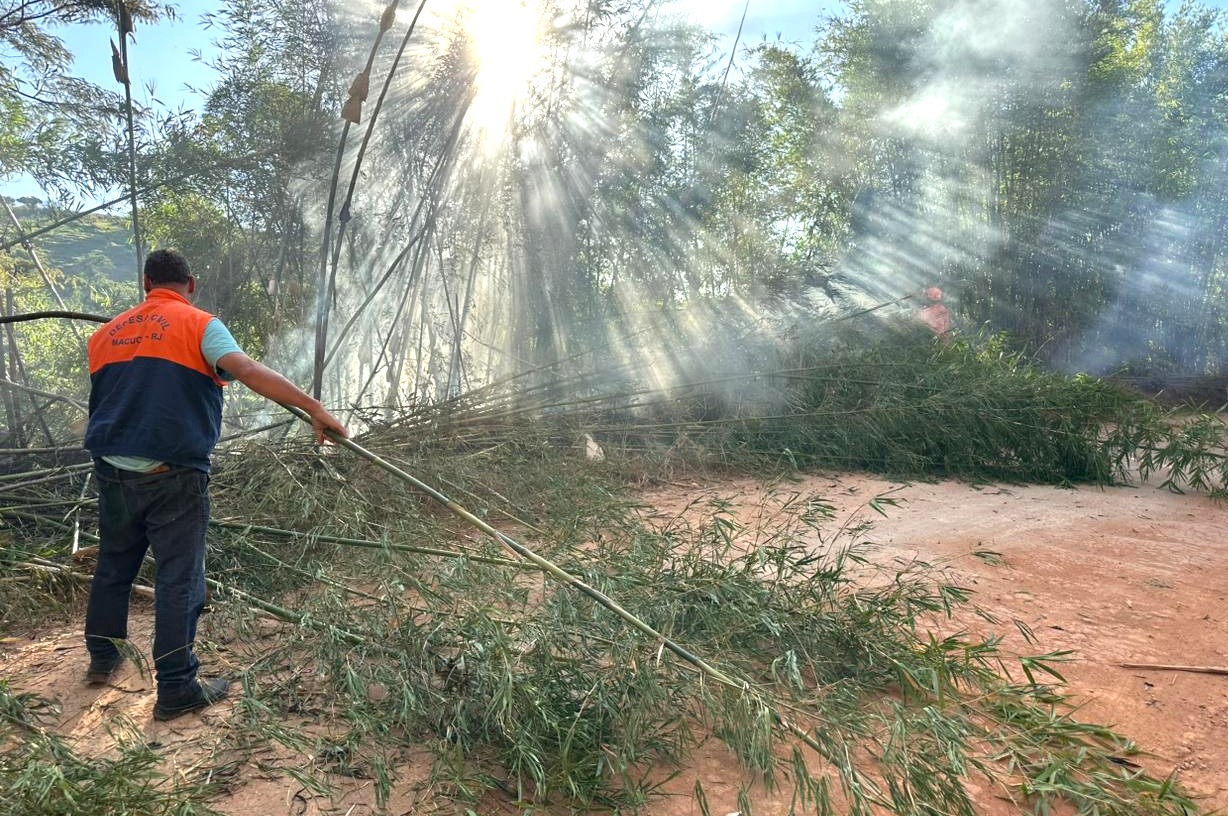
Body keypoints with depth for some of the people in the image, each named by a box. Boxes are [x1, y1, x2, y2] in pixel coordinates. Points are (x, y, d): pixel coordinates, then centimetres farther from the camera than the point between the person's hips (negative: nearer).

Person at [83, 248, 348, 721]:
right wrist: (314, 409, -28)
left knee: (114, 565, 23)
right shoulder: (198, 325, -7)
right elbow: (250, 372, -23)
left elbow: (103, 400, 21)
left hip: (112, 470, 6)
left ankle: (102, 657, 40)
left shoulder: (106, 334, 12)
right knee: (178, 580, 1)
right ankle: (176, 690, 7)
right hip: (173, 477, -6)